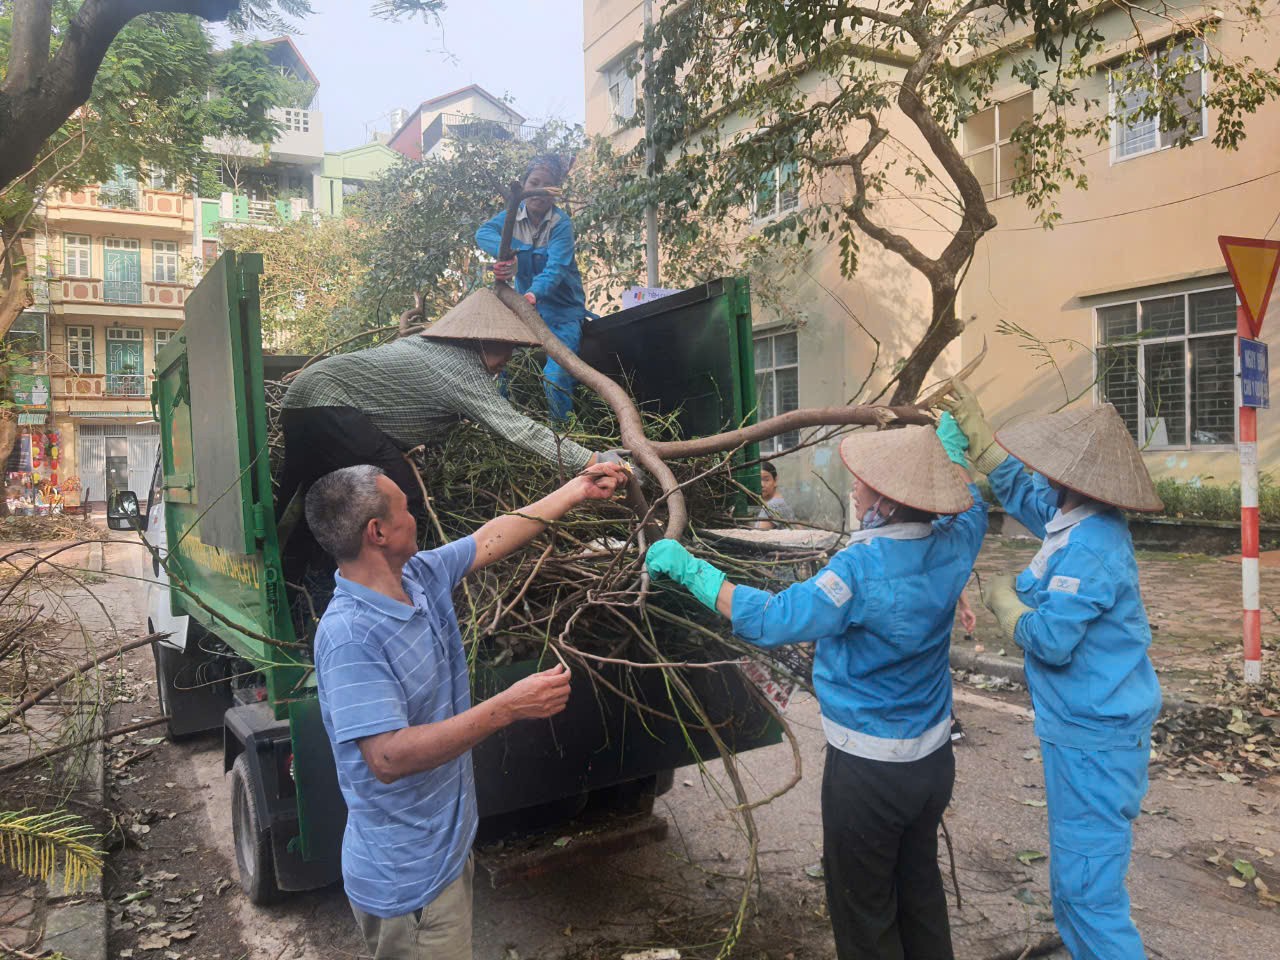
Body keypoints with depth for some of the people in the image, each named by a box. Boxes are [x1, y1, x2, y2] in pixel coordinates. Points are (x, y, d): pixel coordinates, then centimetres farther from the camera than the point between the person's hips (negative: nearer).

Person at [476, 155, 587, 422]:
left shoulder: (561, 224, -14)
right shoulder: (513, 216, -1)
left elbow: (555, 269, -29)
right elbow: (483, 233, -19)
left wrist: (532, 295, -49)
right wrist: (508, 254, -41)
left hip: (562, 311, -4)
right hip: (526, 306, 5)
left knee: (555, 376, -20)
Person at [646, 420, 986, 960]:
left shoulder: (864, 567, -27)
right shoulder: (952, 547, -6)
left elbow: (772, 619, -30)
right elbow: (971, 506, 17)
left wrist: (689, 570, -24)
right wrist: (952, 444, 32)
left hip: (868, 768, -7)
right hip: (933, 758, 7)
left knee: (864, 913, 13)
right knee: (920, 890, 25)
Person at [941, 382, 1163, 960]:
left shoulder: (1092, 548, -25)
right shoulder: (1079, 522, 5)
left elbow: (1049, 639, -25)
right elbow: (1018, 486, 20)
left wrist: (1003, 598, -8)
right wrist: (972, 423, 18)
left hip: (1093, 738, -10)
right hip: (1088, 727, 10)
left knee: (1086, 889, 0)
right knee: (1076, 882, 23)